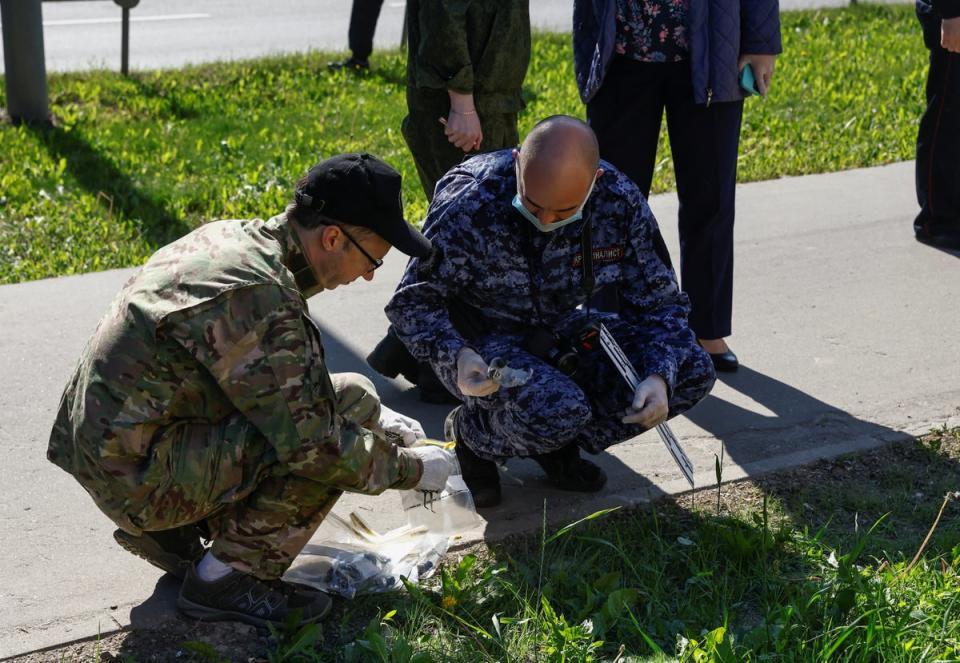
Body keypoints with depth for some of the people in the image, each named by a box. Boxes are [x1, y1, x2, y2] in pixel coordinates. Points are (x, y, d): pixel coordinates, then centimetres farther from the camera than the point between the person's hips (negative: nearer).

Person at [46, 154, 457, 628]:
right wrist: (410, 469, -7)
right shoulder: (261, 299, -24)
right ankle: (228, 579, -6)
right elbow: (314, 444, -22)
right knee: (348, 401, -15)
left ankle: (164, 532, 15)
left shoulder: (232, 237, 5)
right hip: (139, 477, -10)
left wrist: (374, 415, 16)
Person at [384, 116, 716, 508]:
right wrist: (457, 357, -38)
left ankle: (558, 444, 4)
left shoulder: (620, 201, -16)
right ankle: (472, 435, 0)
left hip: (564, 332, 5)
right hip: (483, 342, -5)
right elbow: (413, 302, -18)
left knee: (692, 372, -13)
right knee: (558, 411, -36)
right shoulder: (469, 205, -27)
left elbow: (659, 302, -5)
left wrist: (659, 377, -24)